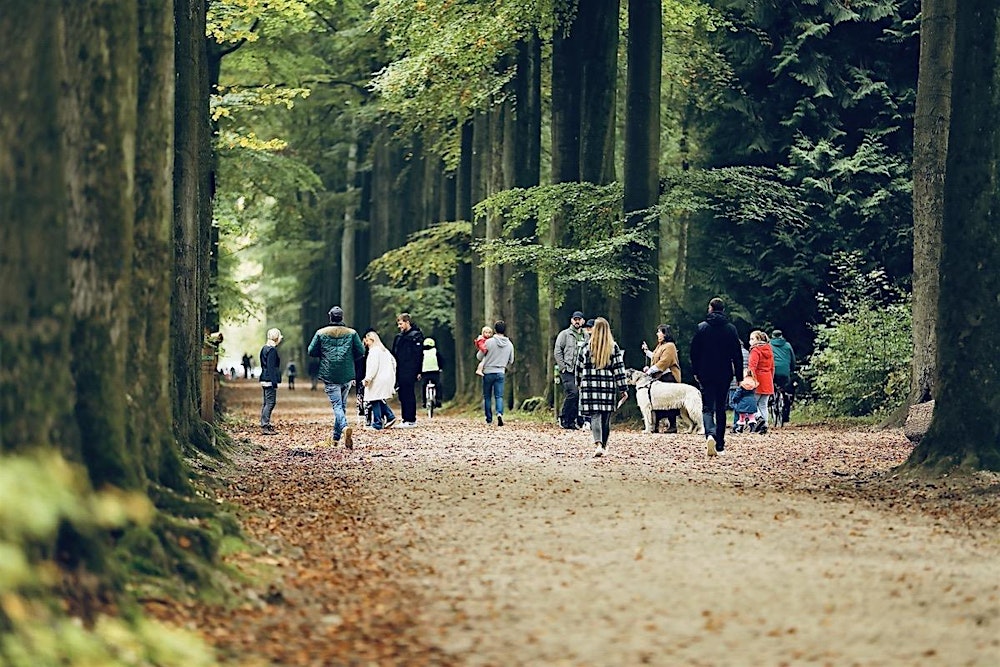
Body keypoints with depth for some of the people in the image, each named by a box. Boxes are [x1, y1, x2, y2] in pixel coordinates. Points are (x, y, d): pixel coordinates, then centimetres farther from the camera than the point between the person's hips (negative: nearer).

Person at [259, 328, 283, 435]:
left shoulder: (264, 348, 15)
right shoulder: (272, 350, -14)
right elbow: (271, 367, -18)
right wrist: (274, 382, -19)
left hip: (264, 380, 10)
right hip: (270, 380, -10)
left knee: (266, 403, 14)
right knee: (270, 402, -9)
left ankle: (265, 425, 17)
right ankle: (265, 426, -12)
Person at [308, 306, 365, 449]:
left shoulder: (321, 333, -1)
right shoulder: (351, 333, 1)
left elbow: (311, 351, 1)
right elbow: (361, 352, 0)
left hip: (329, 376, -2)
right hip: (347, 376, 2)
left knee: (337, 405, -7)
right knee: (342, 405, 15)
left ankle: (344, 427, -35)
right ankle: (336, 438, 19)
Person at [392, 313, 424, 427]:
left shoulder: (416, 335, -5)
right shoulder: (399, 337, 17)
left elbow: (419, 355, -10)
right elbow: (394, 354, 20)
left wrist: (418, 371, -15)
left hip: (410, 372, -8)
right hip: (400, 371, 8)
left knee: (409, 395, -7)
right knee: (402, 396, 8)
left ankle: (411, 420, -6)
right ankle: (405, 419, 12)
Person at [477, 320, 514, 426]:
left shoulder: (489, 342, -11)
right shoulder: (509, 344, 0)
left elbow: (479, 356, 0)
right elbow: (511, 361, 13)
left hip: (488, 372, -2)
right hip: (500, 373, 2)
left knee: (487, 397, 10)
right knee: (499, 396, 1)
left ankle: (489, 419, 12)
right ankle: (499, 413, -25)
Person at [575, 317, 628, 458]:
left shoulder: (587, 346, -2)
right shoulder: (613, 347, 0)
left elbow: (579, 366, 7)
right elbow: (619, 368, 0)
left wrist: (579, 383, 22)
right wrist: (623, 388, 3)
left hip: (590, 384, -1)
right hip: (608, 385, 1)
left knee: (595, 415, -6)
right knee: (606, 417, 12)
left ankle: (598, 444, -26)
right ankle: (604, 446, 22)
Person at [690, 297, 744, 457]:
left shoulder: (701, 327, -3)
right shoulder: (731, 329, -1)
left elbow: (694, 352, 0)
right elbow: (737, 354, 0)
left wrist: (696, 372, 11)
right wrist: (739, 375, 6)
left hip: (706, 375, -1)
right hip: (725, 375, 1)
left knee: (707, 408, -1)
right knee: (721, 408, 11)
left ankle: (710, 435, -29)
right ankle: (720, 445, 13)